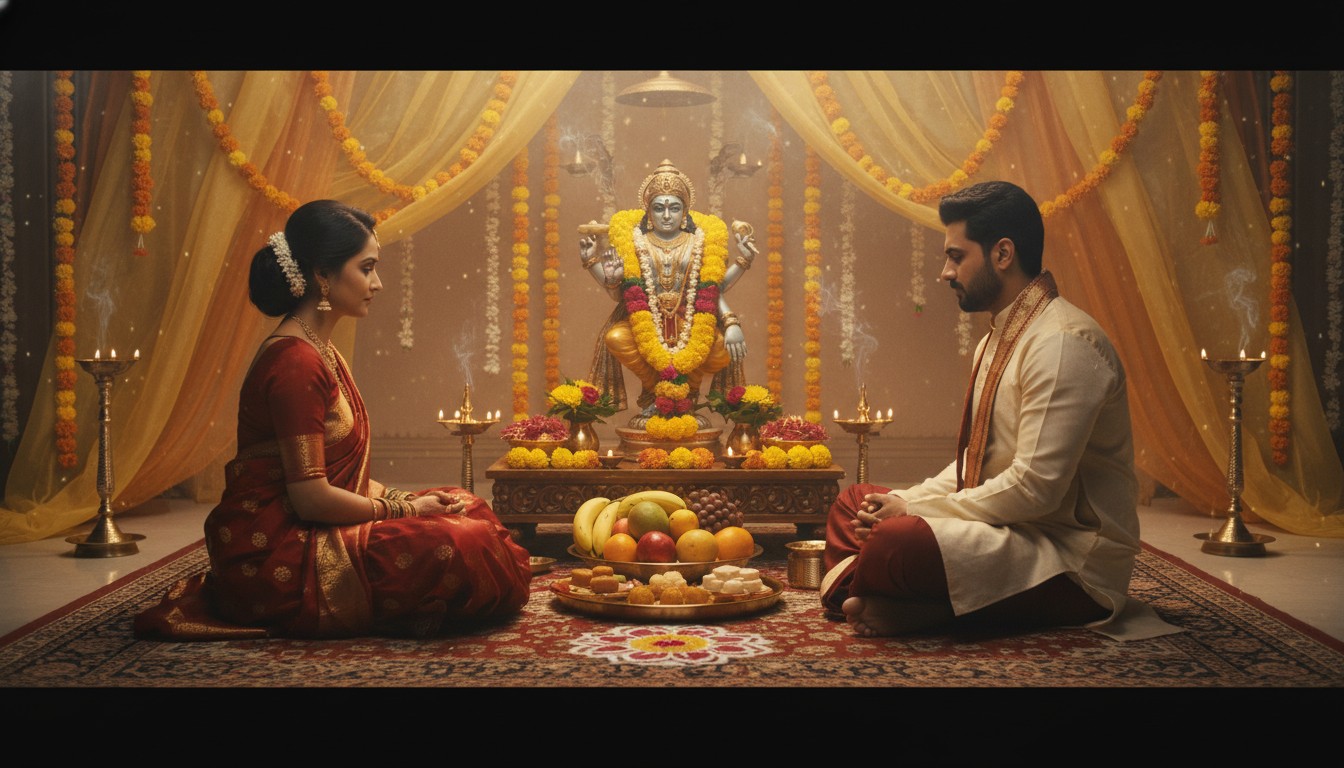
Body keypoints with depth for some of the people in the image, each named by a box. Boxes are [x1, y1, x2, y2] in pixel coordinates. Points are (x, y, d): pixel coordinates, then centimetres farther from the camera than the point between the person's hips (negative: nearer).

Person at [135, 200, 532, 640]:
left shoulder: (318, 351, 14)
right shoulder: (296, 361, -19)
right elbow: (311, 496, -22)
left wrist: (398, 499, 2)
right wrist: (402, 510, -10)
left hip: (303, 536, 10)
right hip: (274, 552, -10)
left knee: (465, 508, 9)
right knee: (458, 550, -24)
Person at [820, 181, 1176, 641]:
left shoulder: (1064, 343, -18)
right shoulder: (996, 342, 15)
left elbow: (1034, 488, -24)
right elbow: (974, 463, 20)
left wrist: (914, 511, -16)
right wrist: (905, 501, 2)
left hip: (1071, 561, -10)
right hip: (1009, 532, 11)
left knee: (895, 543, -35)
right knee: (854, 503, 13)